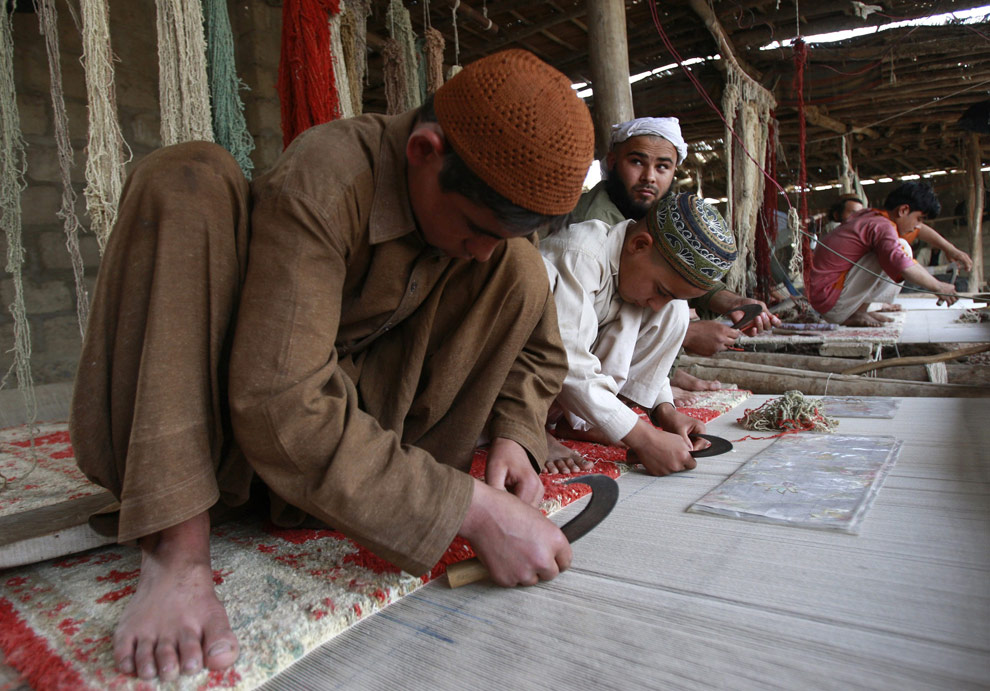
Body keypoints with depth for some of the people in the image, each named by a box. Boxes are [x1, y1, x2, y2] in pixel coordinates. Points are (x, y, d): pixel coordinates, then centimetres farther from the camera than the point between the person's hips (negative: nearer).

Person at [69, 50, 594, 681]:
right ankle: (176, 548, -31)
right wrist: (472, 510, -38)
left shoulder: (496, 199, -10)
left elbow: (538, 349, 1)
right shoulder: (320, 182, -29)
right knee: (186, 182, -29)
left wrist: (515, 435, -20)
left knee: (521, 272, -11)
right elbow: (280, 412, -37)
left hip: (356, 395, 4)